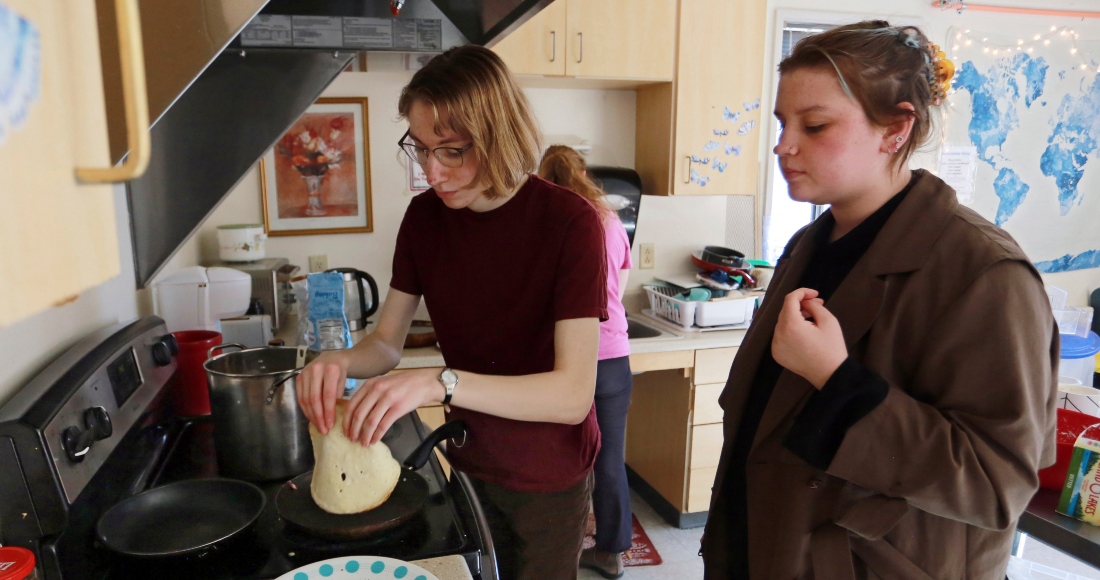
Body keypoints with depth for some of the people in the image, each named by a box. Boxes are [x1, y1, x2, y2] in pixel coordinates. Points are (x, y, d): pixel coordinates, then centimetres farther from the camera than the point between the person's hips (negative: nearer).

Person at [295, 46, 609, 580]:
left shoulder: (568, 221, -25)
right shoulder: (425, 216, -8)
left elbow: (573, 394, -30)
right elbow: (386, 342, -2)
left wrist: (439, 383, -42)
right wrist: (342, 361, -24)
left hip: (549, 475, -4)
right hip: (469, 460, 4)